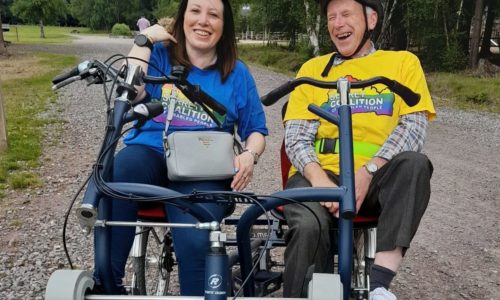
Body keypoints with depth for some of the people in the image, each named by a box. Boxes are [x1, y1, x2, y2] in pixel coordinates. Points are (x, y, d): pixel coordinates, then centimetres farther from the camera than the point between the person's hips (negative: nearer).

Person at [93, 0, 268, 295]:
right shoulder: (160, 55, 11)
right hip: (151, 152, 1)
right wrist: (143, 41, -2)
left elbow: (256, 131, 14)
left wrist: (249, 155, -7)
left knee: (195, 241, -31)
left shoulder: (237, 73, 12)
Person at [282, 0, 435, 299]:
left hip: (377, 180, 0)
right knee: (309, 226, -32)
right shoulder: (313, 68, 15)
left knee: (415, 163, -32)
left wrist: (367, 172, -18)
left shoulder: (403, 62, 12)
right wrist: (319, 179, -17)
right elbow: (296, 137, 4)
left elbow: (413, 126, -3)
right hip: (321, 176, 0)